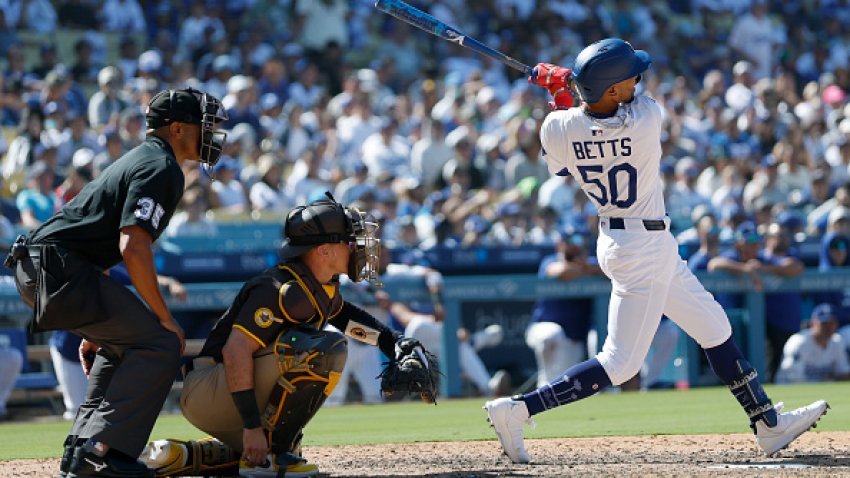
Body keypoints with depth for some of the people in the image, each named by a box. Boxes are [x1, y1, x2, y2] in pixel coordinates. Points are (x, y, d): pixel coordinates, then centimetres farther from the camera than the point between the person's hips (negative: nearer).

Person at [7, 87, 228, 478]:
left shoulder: (137, 160, 26)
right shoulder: (162, 168, -8)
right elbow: (133, 247, -21)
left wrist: (93, 331, 30)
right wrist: (164, 318, -13)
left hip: (34, 269, 10)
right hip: (60, 269, -10)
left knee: (124, 342, 25)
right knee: (160, 343, -10)